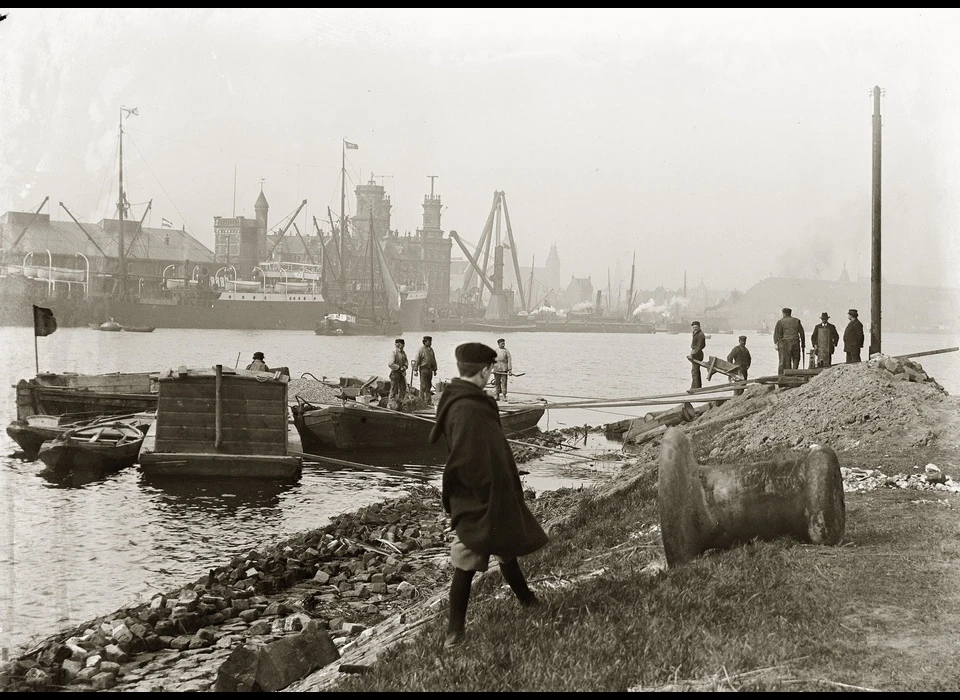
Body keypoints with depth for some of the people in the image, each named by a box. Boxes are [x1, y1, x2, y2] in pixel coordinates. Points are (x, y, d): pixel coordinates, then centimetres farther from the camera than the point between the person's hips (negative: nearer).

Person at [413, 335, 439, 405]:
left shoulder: (431, 350, 12)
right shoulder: (421, 350, -8)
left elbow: (434, 360, 18)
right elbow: (416, 360, -9)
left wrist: (435, 369, 17)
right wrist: (415, 370, -13)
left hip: (430, 369, 6)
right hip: (423, 369, -6)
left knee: (429, 386, 7)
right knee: (423, 386, -6)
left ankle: (428, 401, 11)